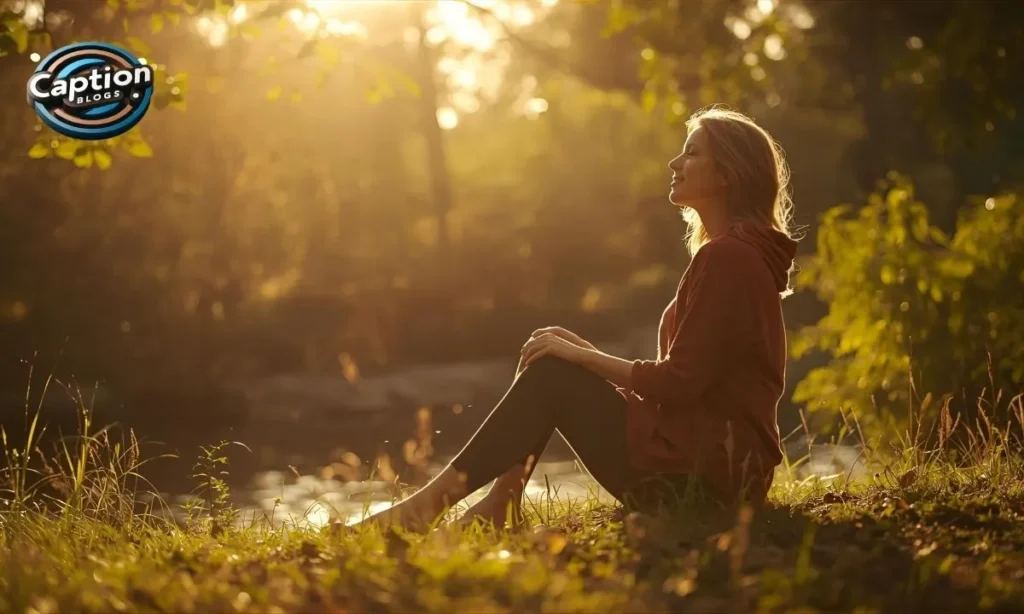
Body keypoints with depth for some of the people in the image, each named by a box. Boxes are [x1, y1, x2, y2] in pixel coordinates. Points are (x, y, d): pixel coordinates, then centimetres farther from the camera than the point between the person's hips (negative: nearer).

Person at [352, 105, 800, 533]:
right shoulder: (728, 254, 18)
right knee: (549, 361, 7)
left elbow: (678, 383, -19)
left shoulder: (728, 258, -15)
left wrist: (581, 355, -9)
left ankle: (435, 500, -7)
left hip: (705, 473, -10)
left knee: (552, 375, -9)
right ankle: (499, 505, -3)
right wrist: (584, 354, 8)